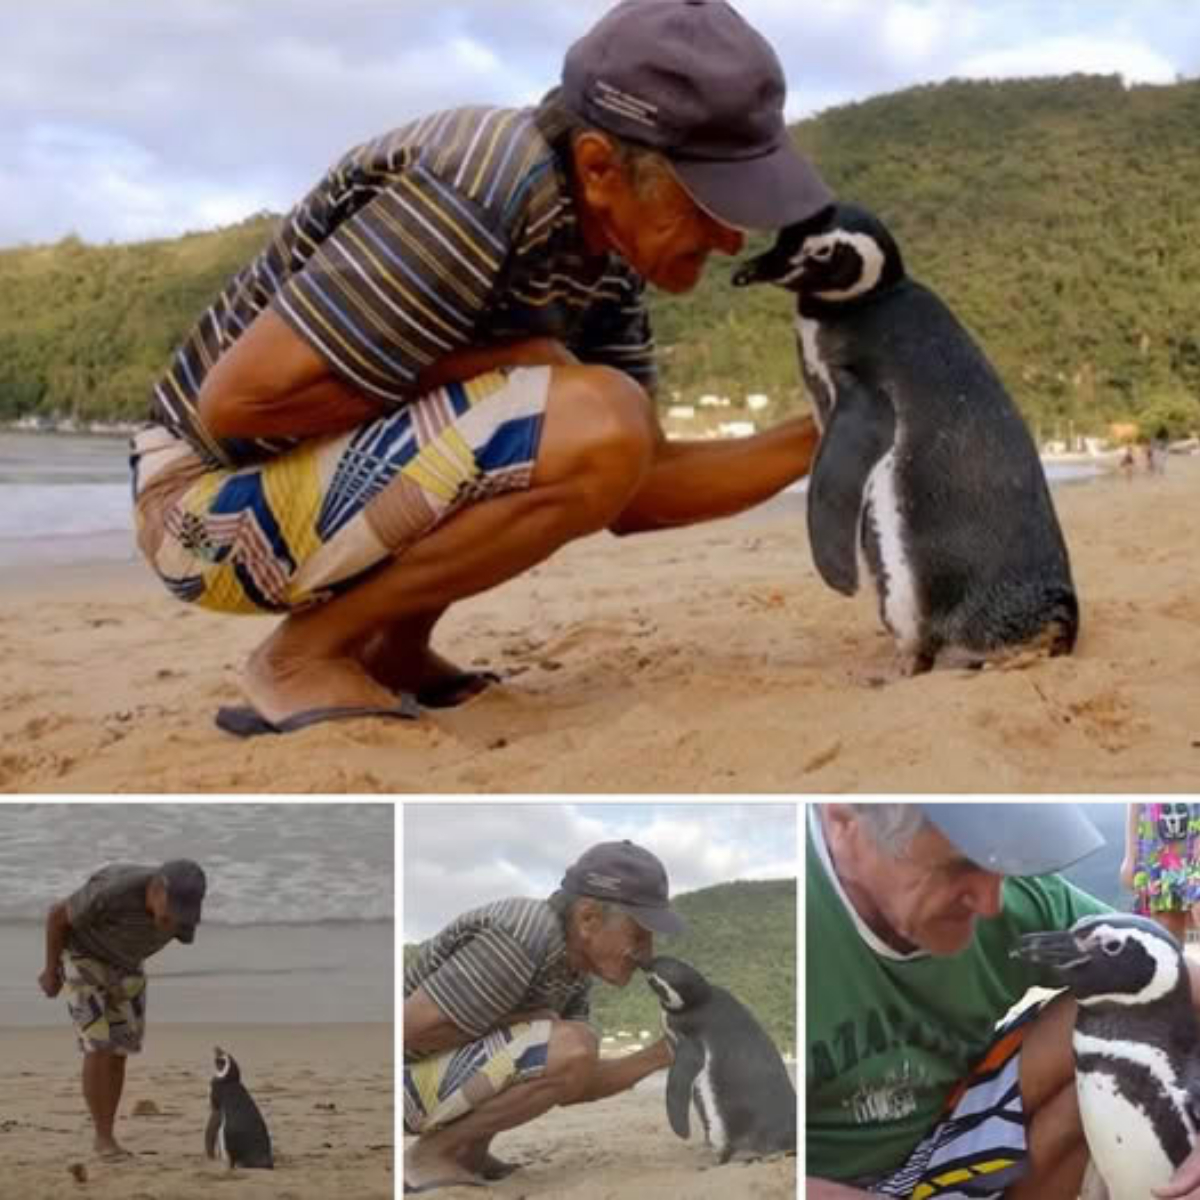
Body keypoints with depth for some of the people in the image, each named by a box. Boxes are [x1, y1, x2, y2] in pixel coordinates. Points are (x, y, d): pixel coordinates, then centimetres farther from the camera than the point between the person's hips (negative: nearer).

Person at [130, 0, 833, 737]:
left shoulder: (603, 243, 0)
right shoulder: (479, 196, -27)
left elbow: (635, 490, 4)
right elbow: (236, 399, -27)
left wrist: (818, 441, -6)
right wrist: (496, 363, -20)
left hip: (329, 476, 9)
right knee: (596, 426, -25)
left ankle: (392, 650, 10)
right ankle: (306, 656, -10)